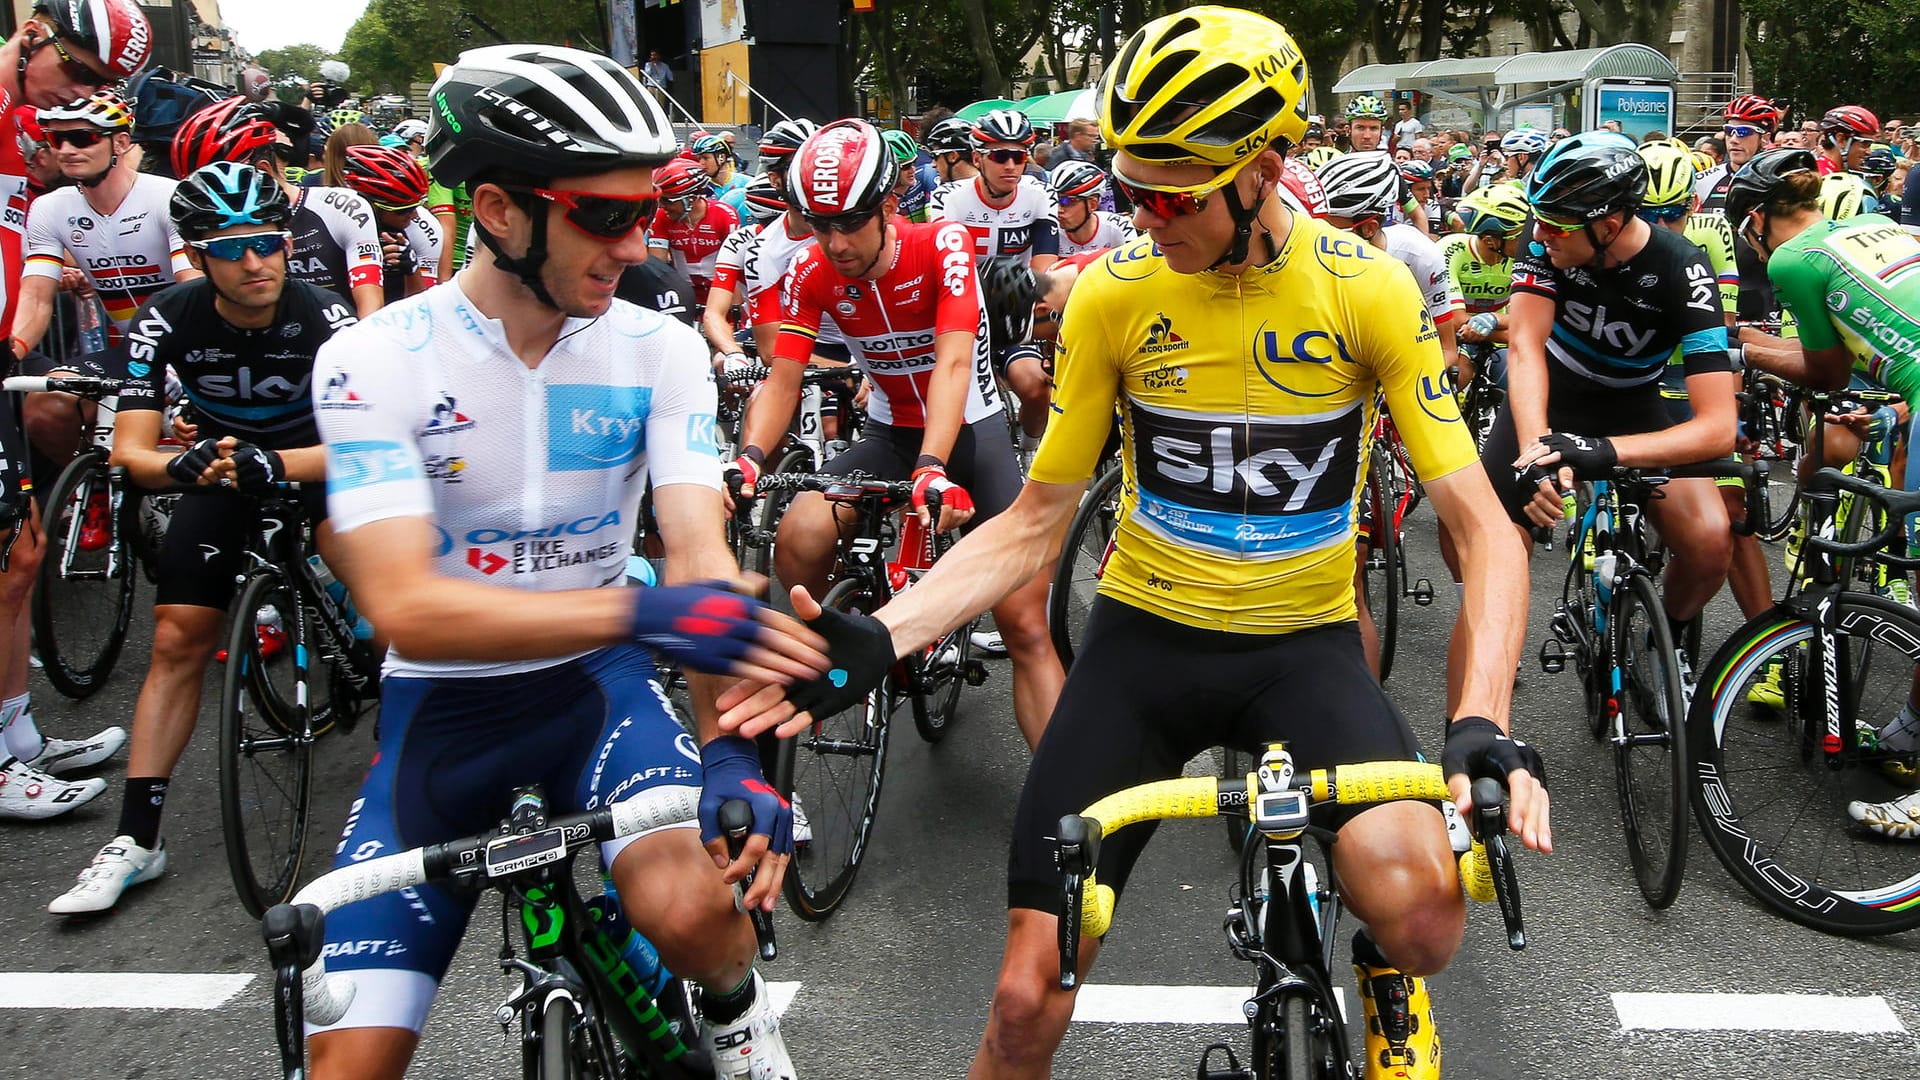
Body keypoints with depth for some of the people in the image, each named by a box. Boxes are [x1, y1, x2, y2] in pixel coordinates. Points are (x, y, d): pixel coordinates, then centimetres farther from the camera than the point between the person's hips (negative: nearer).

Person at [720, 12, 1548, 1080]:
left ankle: (1387, 979, 11)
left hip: (1302, 642, -1)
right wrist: (877, 639, -17)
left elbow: (1485, 529, -11)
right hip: (1145, 633, 1)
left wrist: (1483, 725, -28)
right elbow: (1032, 525, -2)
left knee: (1422, 912, -27)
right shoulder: (1114, 292, -7)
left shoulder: (1368, 290, -11)